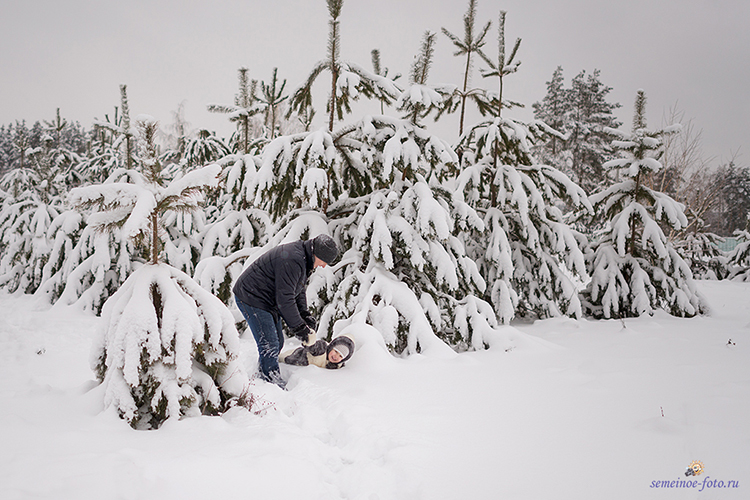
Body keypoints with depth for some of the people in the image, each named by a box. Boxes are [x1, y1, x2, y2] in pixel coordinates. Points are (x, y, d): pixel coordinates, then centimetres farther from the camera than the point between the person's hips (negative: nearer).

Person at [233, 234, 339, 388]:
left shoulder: (304, 259, 5)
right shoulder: (292, 260, -29)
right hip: (252, 298, -11)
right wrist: (298, 327, -20)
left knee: (277, 342, 14)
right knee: (269, 345, -12)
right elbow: (284, 298, -28)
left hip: (268, 301, 11)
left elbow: (299, 290, 14)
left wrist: (305, 315, 1)